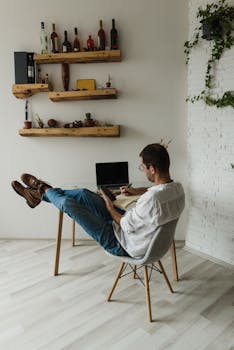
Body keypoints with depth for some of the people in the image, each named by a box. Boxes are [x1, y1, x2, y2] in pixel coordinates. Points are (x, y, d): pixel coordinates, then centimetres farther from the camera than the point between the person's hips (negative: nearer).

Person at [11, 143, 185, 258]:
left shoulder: (152, 200, -38)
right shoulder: (177, 187, -10)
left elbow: (127, 226, -24)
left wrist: (110, 208, -7)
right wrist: (136, 191, 10)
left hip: (123, 246, -8)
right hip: (132, 222, 8)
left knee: (68, 204, -5)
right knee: (84, 194, 8)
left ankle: (44, 190, 28)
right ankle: (42, 193, 29)